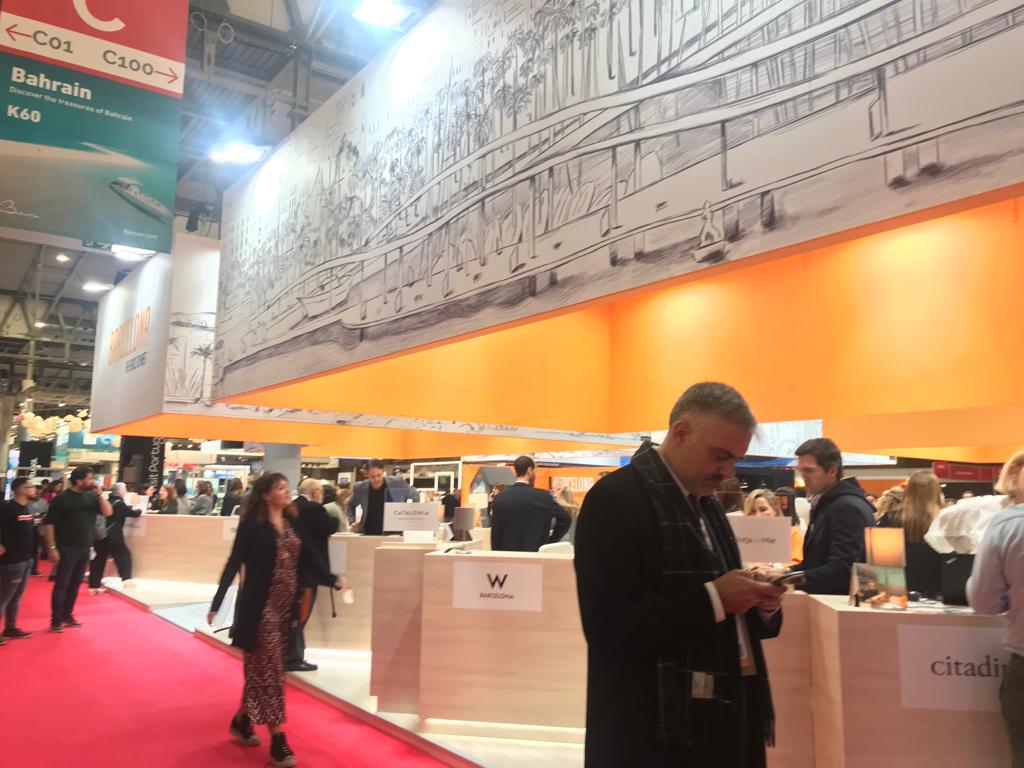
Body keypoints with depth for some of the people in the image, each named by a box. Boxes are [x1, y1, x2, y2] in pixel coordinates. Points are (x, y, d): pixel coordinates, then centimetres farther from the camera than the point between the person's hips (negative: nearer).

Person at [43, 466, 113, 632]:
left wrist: (98, 494, -8)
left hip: (85, 548, 5)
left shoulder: (91, 496, 6)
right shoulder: (62, 499, -8)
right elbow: (49, 524, -9)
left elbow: (108, 512, 1)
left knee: (74, 585, 13)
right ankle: (56, 621, 7)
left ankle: (67, 616, 23)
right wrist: (52, 548, -14)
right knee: (61, 584, 0)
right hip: (67, 549, -5)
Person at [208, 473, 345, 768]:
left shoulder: (294, 523, 6)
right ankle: (277, 741, 5)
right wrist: (217, 603, -14)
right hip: (259, 605, -6)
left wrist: (333, 579, -14)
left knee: (262, 669, 16)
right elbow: (234, 563, -10)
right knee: (269, 670, -2)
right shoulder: (251, 525, -10)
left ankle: (242, 720, 36)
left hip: (286, 606, 6)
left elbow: (310, 557, 1)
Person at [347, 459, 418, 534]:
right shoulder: (360, 488, -3)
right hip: (368, 535, 2)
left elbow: (415, 496, 9)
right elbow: (351, 505, 18)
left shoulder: (397, 483, -8)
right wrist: (352, 522, 5)